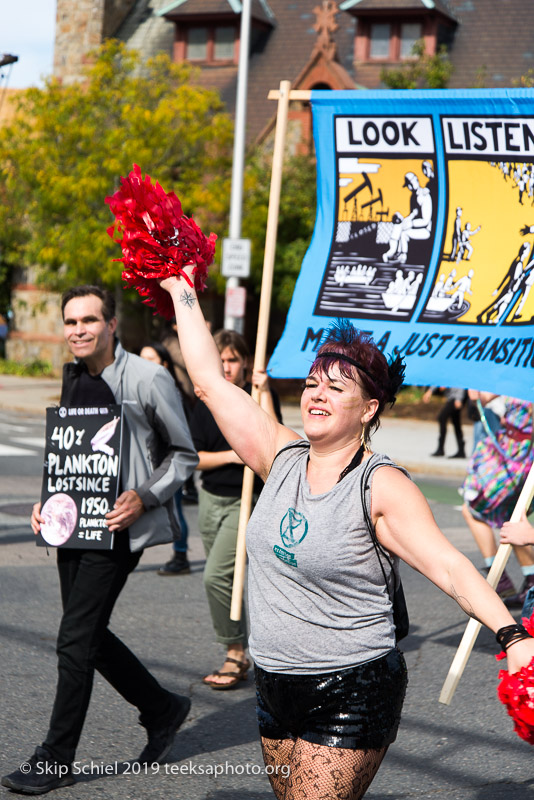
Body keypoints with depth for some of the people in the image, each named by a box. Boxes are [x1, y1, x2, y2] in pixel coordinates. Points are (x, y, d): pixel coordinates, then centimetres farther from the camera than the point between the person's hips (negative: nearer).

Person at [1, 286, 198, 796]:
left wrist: (143, 498, -16)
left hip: (115, 528, -7)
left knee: (75, 639, -7)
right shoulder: (73, 378, 11)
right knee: (90, 637, 12)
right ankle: (162, 709, 32)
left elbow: (184, 455, -3)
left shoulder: (148, 379, -10)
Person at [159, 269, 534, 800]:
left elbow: (450, 567, -22)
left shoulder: (383, 487, -13)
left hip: (350, 693, -6)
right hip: (275, 686, 6)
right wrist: (183, 292, 12)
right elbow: (209, 381, 7)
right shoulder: (281, 457, 2)